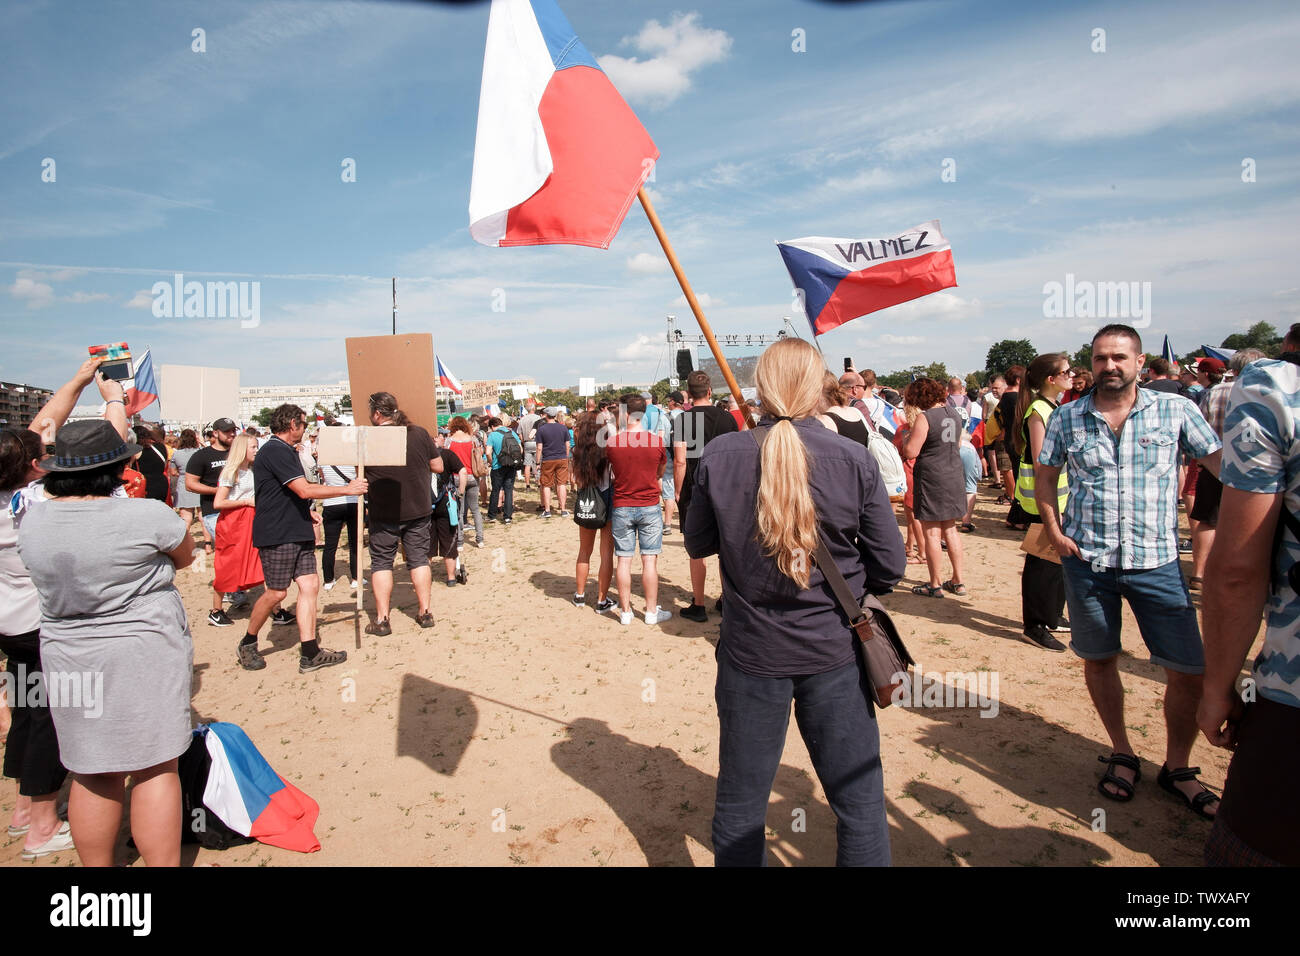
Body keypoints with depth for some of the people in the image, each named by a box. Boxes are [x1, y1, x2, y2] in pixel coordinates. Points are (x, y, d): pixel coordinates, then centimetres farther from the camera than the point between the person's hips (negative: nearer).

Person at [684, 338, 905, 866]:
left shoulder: (719, 456, -10)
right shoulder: (854, 460, -11)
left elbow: (697, 544, 4)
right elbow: (889, 566, -4)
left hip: (749, 652, 1)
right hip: (834, 650, 0)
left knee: (739, 801, 18)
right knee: (859, 799, 16)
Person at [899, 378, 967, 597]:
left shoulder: (925, 417, -16)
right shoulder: (954, 413, 7)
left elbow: (910, 452, -17)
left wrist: (909, 437, 0)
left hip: (931, 478, -7)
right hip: (954, 477, 7)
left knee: (931, 532, 1)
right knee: (950, 530, 16)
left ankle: (935, 585, 8)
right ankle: (958, 581, 22)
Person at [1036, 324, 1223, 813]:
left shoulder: (1175, 410, -1)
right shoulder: (1068, 417, 2)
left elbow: (1223, 464, 2)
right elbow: (1045, 475, 11)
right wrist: (1053, 530, 0)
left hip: (1156, 561, -1)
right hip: (1086, 559, 1)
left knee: (1191, 670, 1)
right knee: (1099, 659, 12)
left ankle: (1176, 767, 24)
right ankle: (1122, 753, 33)